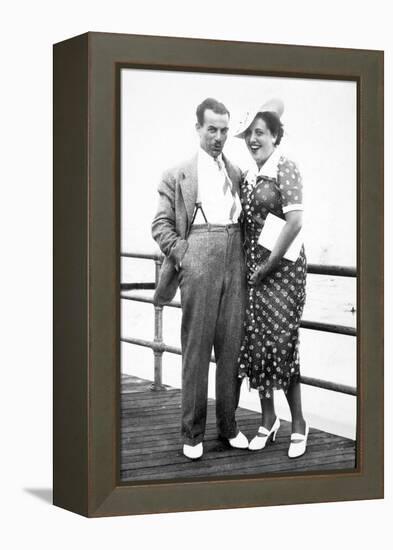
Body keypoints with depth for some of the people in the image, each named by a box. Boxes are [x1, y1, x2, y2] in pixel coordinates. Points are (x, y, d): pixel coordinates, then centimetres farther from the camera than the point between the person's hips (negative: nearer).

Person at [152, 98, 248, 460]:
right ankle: (193, 433, 4)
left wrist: (249, 256, 7)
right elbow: (161, 225, 5)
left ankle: (228, 424, 14)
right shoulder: (178, 176, 9)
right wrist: (182, 254, -7)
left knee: (232, 345, 3)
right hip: (199, 263, -3)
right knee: (196, 346, -1)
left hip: (235, 263, 3)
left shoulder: (238, 174, 19)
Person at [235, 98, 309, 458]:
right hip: (252, 266, 7)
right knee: (256, 342, 7)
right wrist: (249, 264, 6)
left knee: (281, 341, -6)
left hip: (282, 266, -7)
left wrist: (269, 264, -14)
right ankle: (268, 421, 18)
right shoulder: (249, 175, 12)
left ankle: (298, 424, 6)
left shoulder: (285, 169, -9)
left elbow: (295, 222, -17)